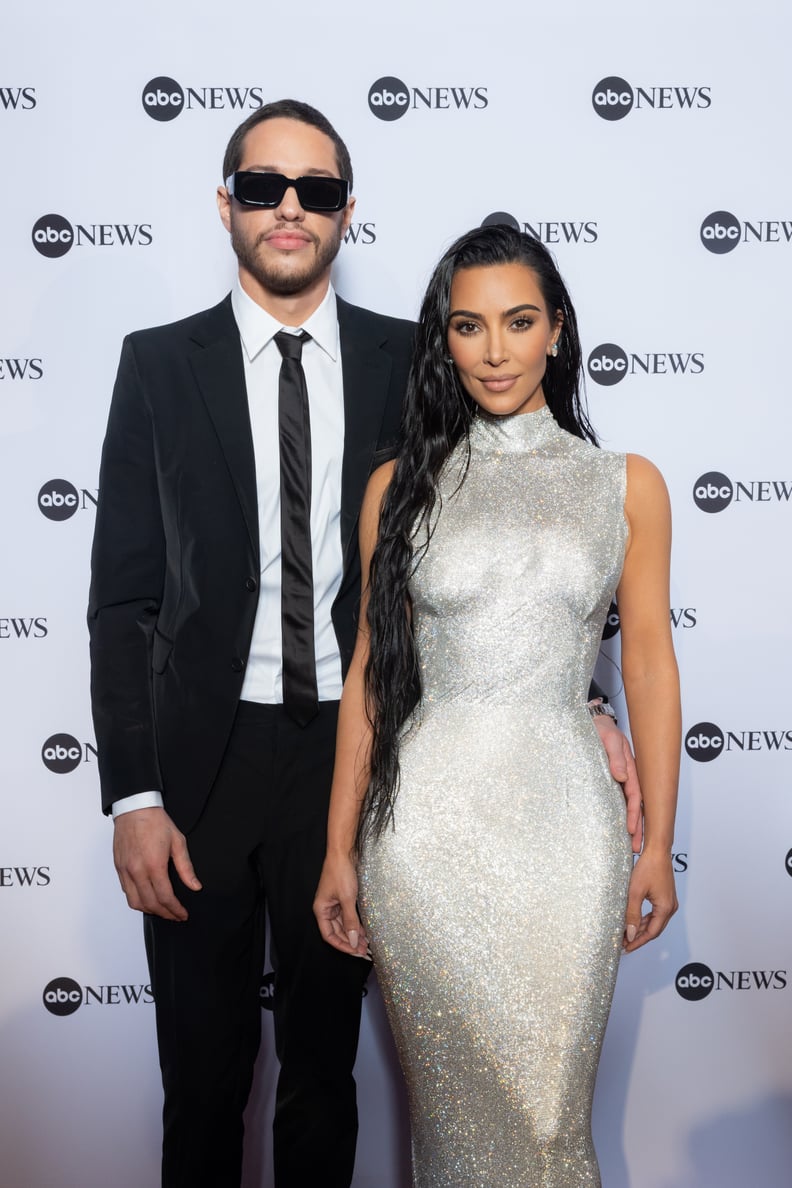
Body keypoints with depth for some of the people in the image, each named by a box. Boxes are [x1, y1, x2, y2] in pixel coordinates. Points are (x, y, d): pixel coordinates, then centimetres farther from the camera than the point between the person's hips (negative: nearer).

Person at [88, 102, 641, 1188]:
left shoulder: (407, 362, 1)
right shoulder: (159, 365, -1)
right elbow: (124, 595, -2)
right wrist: (133, 796, -9)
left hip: (351, 756, 1)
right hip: (203, 758, 0)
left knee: (323, 1062, 18)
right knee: (203, 1069, 14)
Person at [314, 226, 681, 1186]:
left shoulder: (627, 484, 5)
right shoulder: (402, 485, 5)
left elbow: (648, 661, 5)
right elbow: (372, 668, 5)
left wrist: (657, 845, 2)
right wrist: (341, 849, 5)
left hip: (564, 825, 0)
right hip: (423, 823, 1)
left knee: (547, 1103, 6)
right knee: (450, 1099, 10)